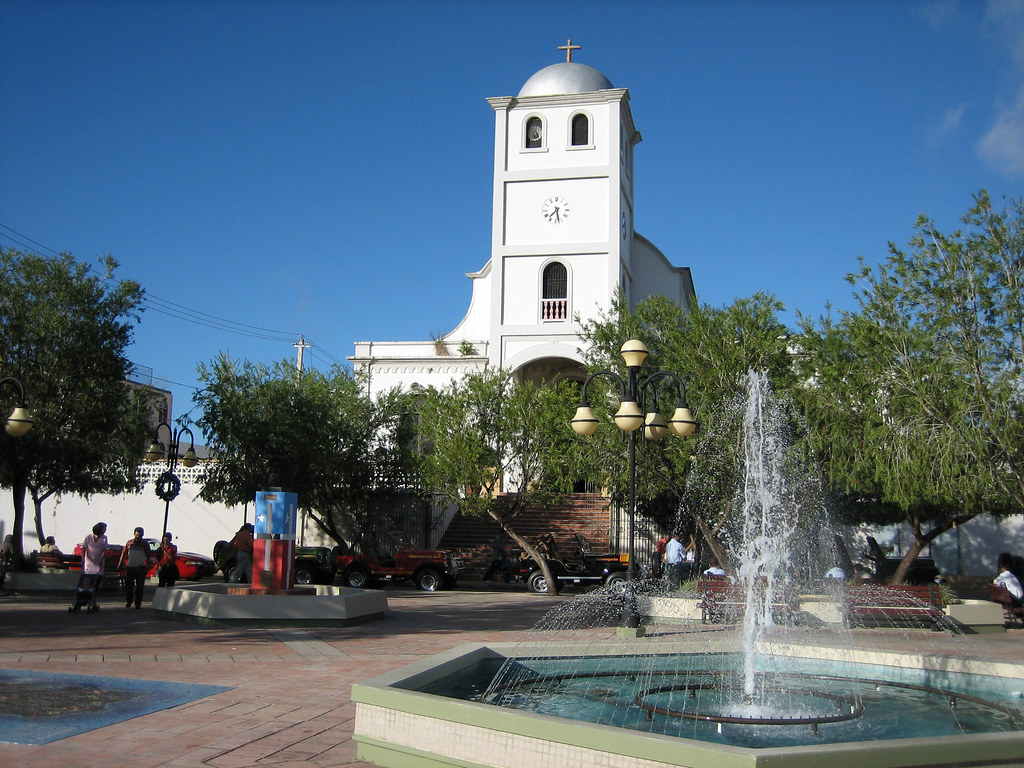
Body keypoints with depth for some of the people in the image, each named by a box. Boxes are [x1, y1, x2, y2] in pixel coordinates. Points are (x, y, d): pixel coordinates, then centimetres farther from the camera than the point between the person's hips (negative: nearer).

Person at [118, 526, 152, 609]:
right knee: (128, 585, 3)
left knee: (139, 586, -1)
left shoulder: (145, 543, 7)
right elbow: (123, 553, 13)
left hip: (140, 568, -1)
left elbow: (148, 556, 7)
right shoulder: (129, 542, 10)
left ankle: (138, 603, 6)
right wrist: (120, 565, 7)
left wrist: (147, 567, 0)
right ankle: (128, 602, 20)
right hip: (130, 567, 1)